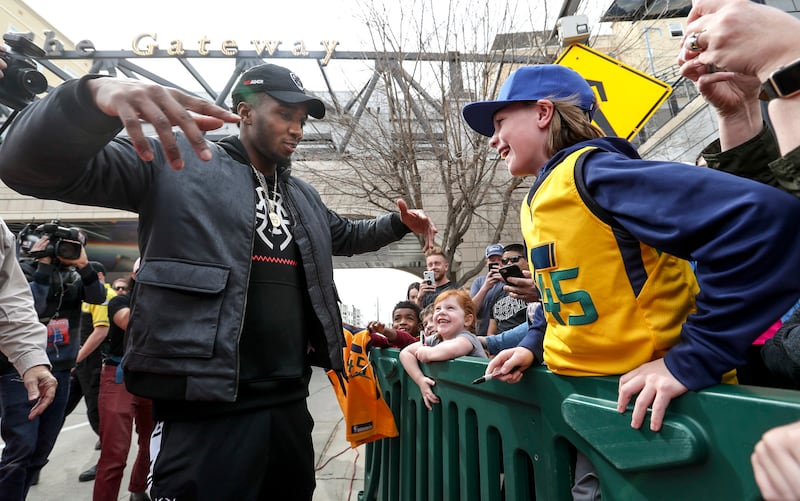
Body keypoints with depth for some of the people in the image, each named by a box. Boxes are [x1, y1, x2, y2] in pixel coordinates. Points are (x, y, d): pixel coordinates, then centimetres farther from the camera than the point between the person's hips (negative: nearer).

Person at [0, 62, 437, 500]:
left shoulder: (304, 197, 17)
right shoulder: (174, 160, -2)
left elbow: (347, 236, 33)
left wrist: (398, 223, 14)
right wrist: (91, 95, -30)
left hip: (289, 400, 7)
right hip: (204, 404, -6)